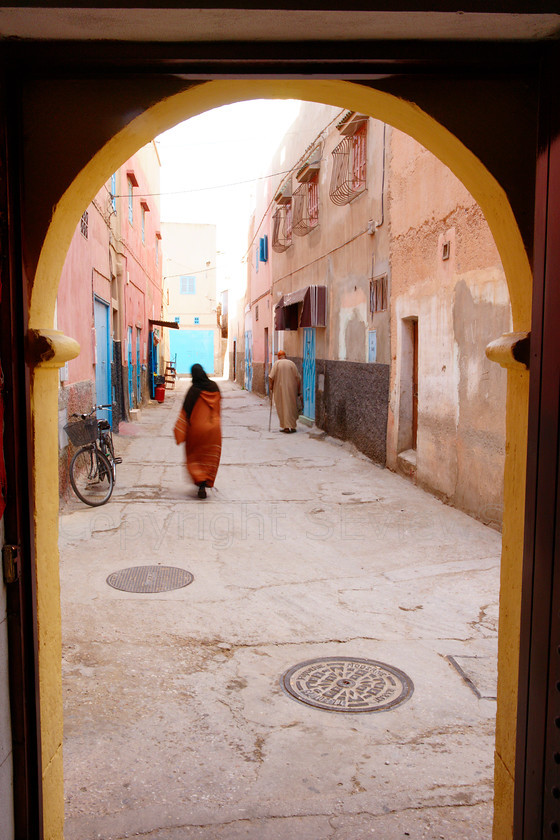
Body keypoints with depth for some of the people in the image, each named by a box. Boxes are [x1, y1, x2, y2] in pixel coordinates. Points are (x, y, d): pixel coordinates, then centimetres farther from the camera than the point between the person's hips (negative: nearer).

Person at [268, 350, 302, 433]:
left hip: (280, 389, -2)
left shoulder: (276, 363, -3)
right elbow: (298, 378, 1)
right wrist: (299, 390, 7)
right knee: (291, 407, 11)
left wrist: (271, 386, 3)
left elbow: (271, 377, -11)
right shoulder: (292, 363, 2)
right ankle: (292, 426, 9)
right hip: (291, 389, 2)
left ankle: (284, 426, -1)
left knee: (282, 407, 5)